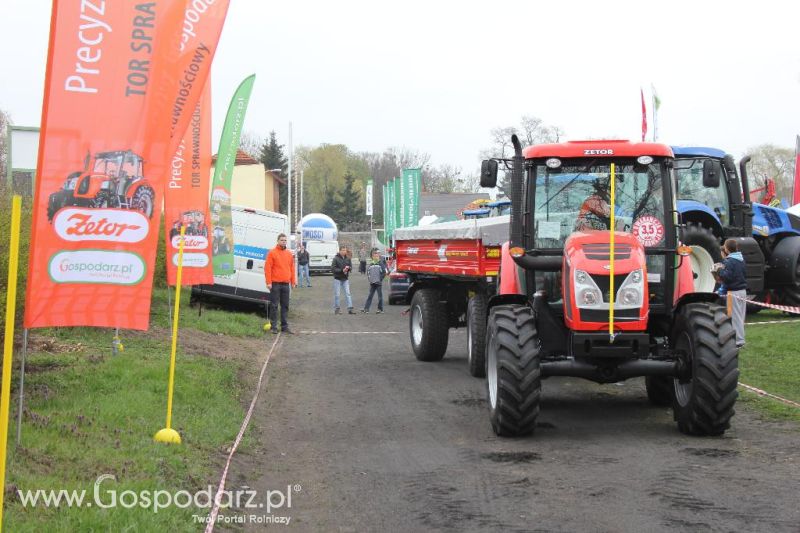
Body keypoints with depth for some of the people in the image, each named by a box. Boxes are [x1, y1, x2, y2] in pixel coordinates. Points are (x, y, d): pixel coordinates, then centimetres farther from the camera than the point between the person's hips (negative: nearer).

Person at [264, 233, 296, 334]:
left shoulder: (289, 254, 13)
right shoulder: (272, 253, -3)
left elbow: (292, 268, 16)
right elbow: (267, 268, -7)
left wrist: (293, 281, 11)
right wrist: (269, 282, -12)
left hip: (286, 284, 5)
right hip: (275, 284, -5)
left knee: (285, 306, 7)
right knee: (274, 306, -1)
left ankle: (285, 326, 12)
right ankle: (274, 327, 3)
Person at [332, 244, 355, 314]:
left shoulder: (348, 258, 4)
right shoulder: (336, 258, -10)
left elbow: (351, 267, 10)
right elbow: (333, 268, -14)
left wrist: (348, 268, -14)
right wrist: (342, 270, -21)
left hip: (345, 279, 4)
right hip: (337, 278, -4)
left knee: (348, 293, 0)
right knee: (337, 294, 2)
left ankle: (350, 309, 0)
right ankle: (336, 309, 10)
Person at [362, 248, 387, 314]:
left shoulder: (381, 264, -4)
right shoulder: (371, 265, 10)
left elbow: (384, 273, -7)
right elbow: (368, 272, 20)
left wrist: (380, 279, -11)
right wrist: (369, 278, 7)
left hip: (379, 283, -5)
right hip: (372, 283, 5)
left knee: (380, 296, 2)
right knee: (370, 296, 5)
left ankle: (380, 309, 9)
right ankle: (366, 309, 3)